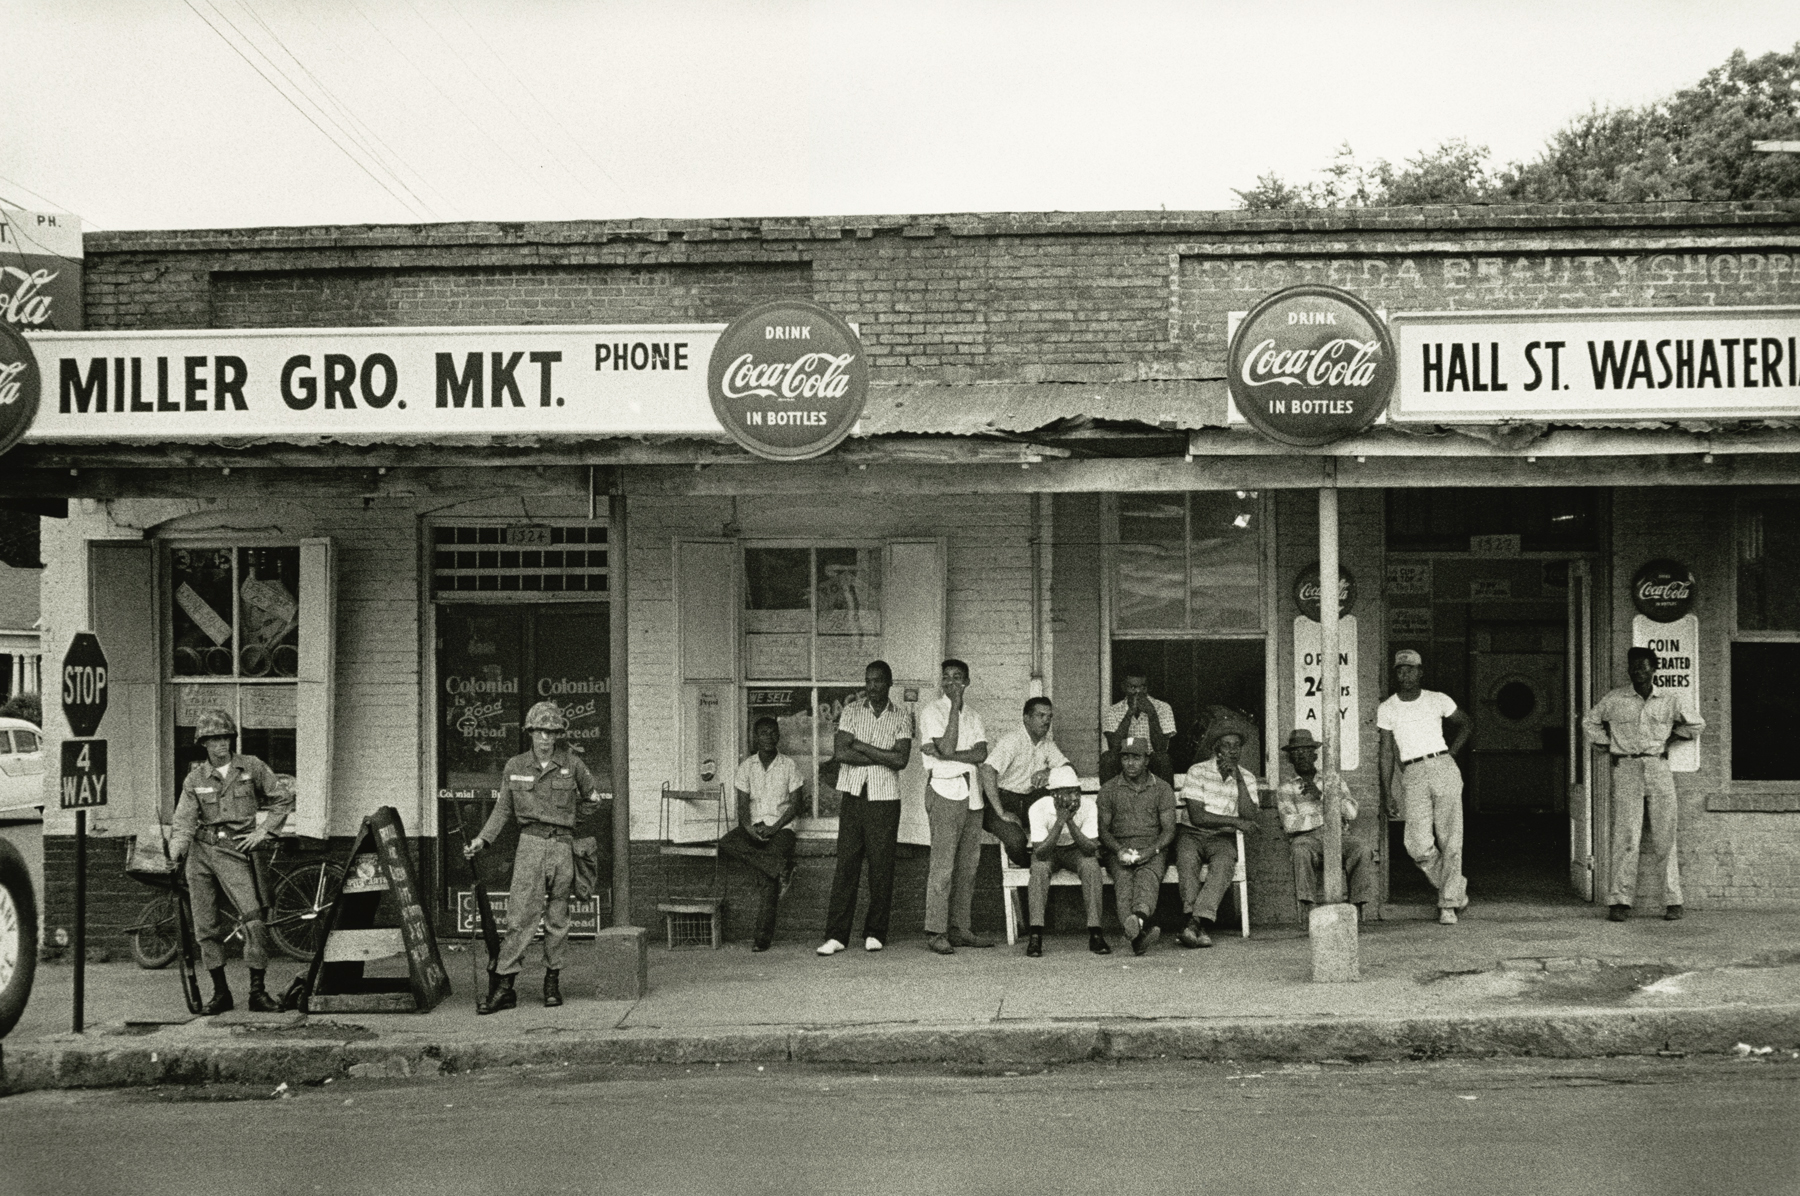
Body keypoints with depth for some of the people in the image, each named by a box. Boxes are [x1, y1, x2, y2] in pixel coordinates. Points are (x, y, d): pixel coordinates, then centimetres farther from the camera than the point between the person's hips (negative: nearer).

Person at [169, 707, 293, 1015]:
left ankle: (258, 991, -8)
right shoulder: (195, 778, 6)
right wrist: (176, 851, -21)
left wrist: (263, 831, 0)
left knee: (254, 921, -15)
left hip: (234, 851, -2)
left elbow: (284, 799, 9)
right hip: (200, 851, 2)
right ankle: (220, 992, 15)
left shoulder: (252, 767, 3)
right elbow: (184, 822, -2)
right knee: (205, 927, 3)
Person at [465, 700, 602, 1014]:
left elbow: (592, 800, 18)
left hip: (563, 845, 1)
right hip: (530, 844, -1)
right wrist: (483, 839, -1)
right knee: (520, 914, -9)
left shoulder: (572, 764, 3)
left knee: (557, 917, 6)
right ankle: (503, 984, -10)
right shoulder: (515, 767, 5)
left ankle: (553, 980, 17)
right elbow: (503, 809, 9)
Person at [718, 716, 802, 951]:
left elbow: (795, 804, 1)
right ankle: (781, 869, -26)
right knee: (725, 844, -29)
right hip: (753, 826, 3)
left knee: (767, 879, -23)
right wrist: (749, 828, -16)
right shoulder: (747, 766, 10)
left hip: (780, 828, -3)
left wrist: (774, 828, -14)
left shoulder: (788, 765, 5)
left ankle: (763, 936, -20)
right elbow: (742, 804, 5)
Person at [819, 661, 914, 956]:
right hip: (852, 795, 1)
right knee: (846, 864, -2)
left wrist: (861, 747, -9)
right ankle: (836, 935, 0)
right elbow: (840, 753, -6)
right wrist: (882, 757, -9)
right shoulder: (852, 711, 6)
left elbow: (901, 760, -9)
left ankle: (875, 934, 11)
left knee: (882, 867, 0)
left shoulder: (902, 716, 4)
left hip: (885, 798, -1)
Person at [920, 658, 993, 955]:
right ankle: (936, 932, -8)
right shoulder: (931, 713, 1)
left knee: (968, 865, 5)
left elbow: (981, 754, 2)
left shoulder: (973, 717, 17)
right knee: (943, 864, -10)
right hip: (945, 790, -6)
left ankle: (959, 928, 9)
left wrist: (944, 754, -11)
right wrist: (955, 706, -9)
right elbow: (947, 747, -14)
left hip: (972, 792, 6)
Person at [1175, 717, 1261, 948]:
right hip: (1193, 834, -2)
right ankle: (1201, 927, -41)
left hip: (1224, 838, 2)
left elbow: (1249, 818, -7)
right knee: (1187, 858, -35)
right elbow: (1197, 817, -11)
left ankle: (1197, 920, -42)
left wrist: (1238, 780, -12)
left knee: (1223, 862, -33)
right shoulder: (1198, 772, -2)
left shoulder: (1247, 777, 8)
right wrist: (1236, 821, -10)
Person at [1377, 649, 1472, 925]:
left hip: (1443, 767, 0)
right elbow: (1387, 752, 8)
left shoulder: (1438, 700, 6)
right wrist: (1387, 792, 3)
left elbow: (1465, 723, 23)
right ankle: (1455, 887, 12)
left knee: (1450, 840, -5)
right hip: (1412, 775, 0)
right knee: (1419, 845, -12)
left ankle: (1448, 904, 4)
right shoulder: (1387, 709, 7)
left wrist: (1452, 752, 8)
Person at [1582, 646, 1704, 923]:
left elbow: (1696, 723, 22)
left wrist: (1671, 738, 14)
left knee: (1664, 837, 1)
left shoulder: (1669, 702, 8)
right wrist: (1608, 746, 10)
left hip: (1659, 768, 1)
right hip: (1626, 769, -1)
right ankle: (1619, 902, -6)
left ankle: (1672, 901, 5)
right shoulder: (1615, 700, 5)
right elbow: (1590, 721, 20)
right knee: (1626, 836, -7)